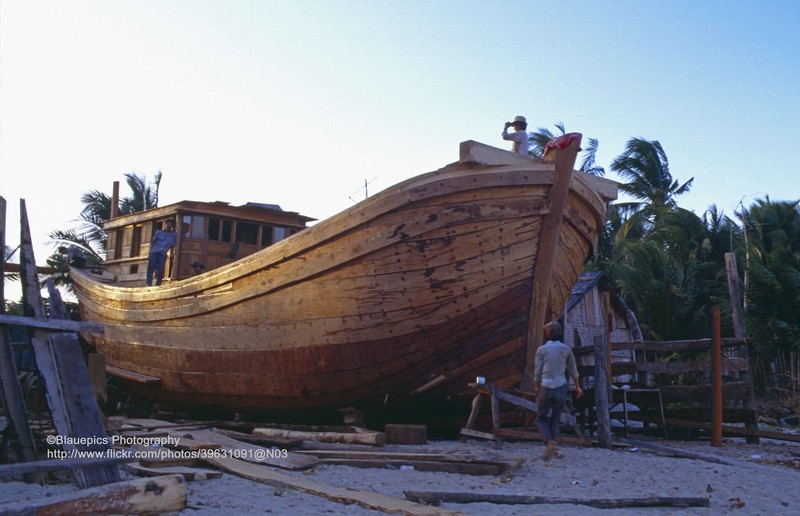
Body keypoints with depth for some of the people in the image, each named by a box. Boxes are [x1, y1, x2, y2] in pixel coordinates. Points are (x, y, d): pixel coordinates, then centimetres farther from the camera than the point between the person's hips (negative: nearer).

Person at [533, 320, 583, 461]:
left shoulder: (541, 350, -5)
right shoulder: (566, 349, 2)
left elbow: (537, 372, -2)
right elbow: (573, 370, 11)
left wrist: (536, 388, 13)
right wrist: (577, 387, 24)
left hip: (545, 387, -2)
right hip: (561, 387, 2)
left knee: (542, 418, 10)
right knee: (554, 419, 15)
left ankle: (549, 442, -14)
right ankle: (552, 448, 11)